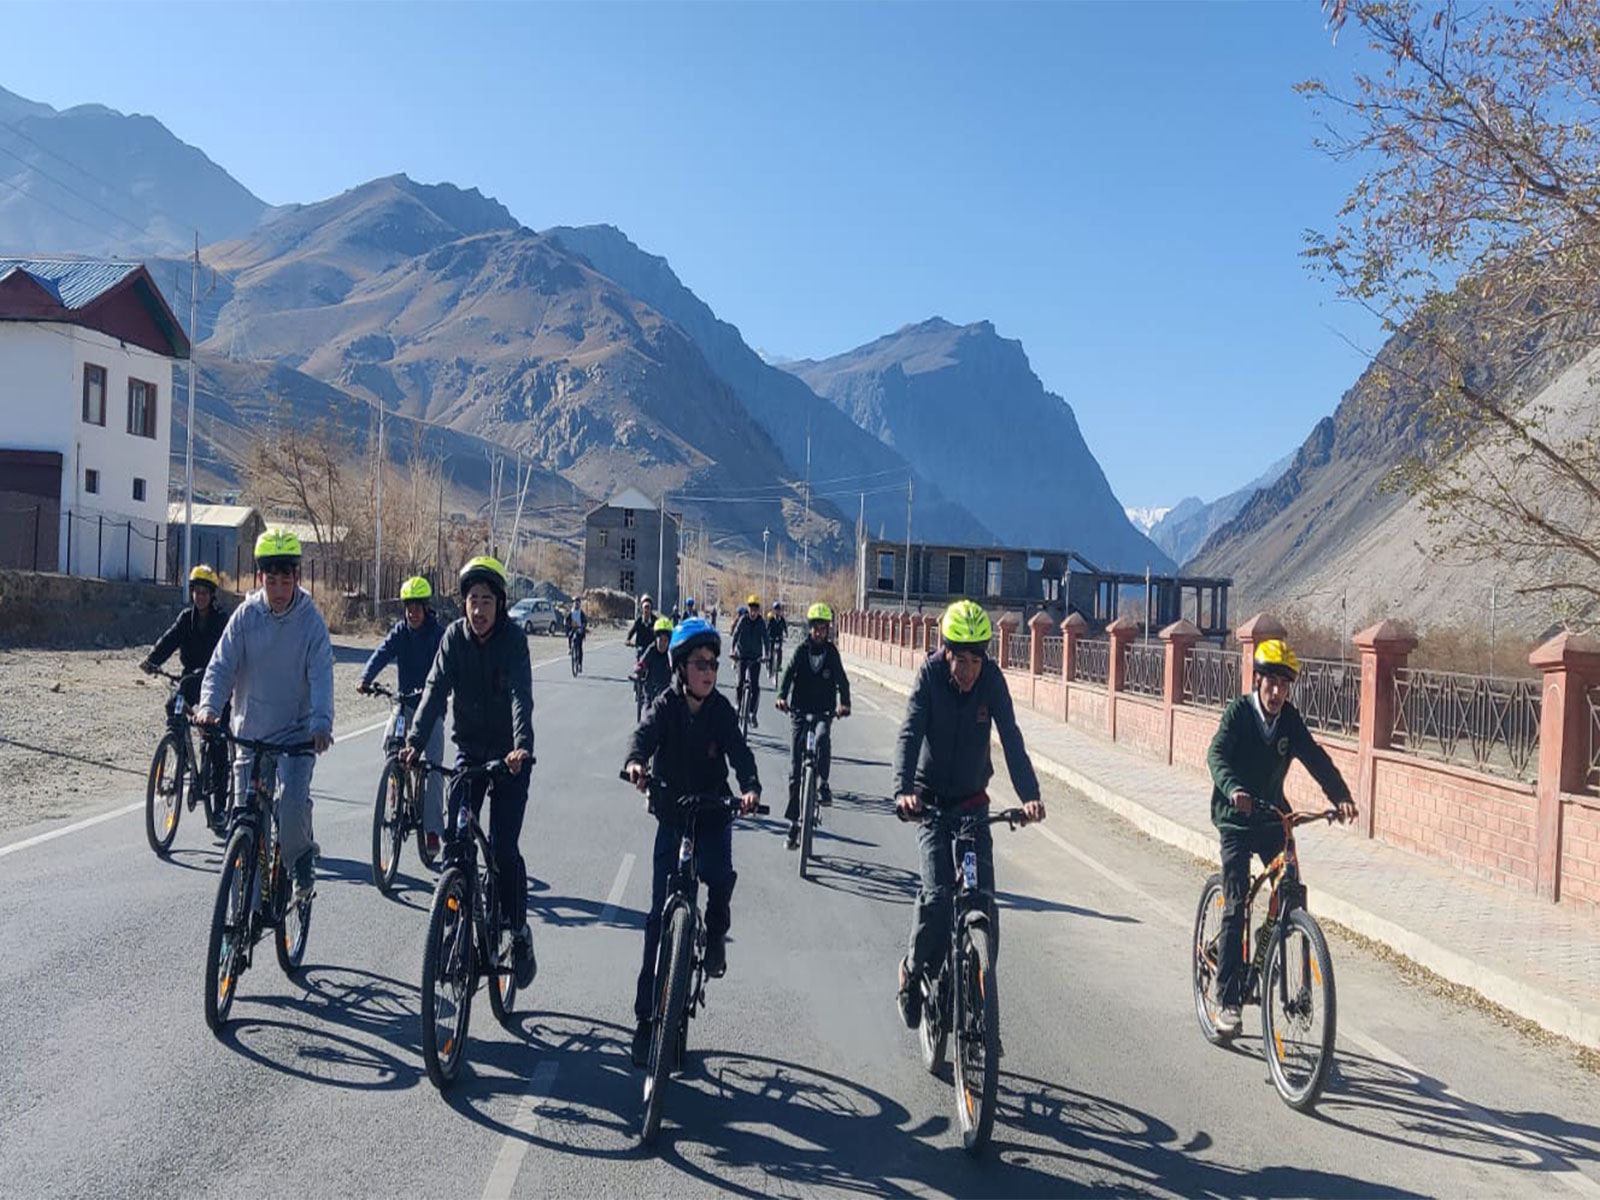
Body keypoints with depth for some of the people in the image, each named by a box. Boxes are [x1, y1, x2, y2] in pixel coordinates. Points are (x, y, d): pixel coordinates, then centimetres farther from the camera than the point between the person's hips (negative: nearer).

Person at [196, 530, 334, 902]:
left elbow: (321, 676, -17)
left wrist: (322, 722, -33)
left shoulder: (311, 621, -8)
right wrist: (209, 707, -26)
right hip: (250, 732, 3)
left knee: (293, 797, -25)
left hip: (297, 732, -3)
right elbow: (221, 665, -7)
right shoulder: (246, 616, -3)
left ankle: (300, 858, 5)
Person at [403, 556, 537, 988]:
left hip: (508, 755, -3)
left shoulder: (513, 639, -14)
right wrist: (415, 740, -29)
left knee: (503, 847, -8)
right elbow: (436, 688, -15)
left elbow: (521, 695, -26)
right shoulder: (454, 636, -5)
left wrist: (522, 746, -42)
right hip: (469, 750, 3)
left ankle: (518, 930, 10)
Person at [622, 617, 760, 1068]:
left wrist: (751, 787, -38)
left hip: (714, 811, 1)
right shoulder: (665, 706, -9)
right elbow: (645, 735, -28)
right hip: (672, 813, 0)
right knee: (660, 915, -1)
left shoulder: (721, 710, -5)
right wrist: (635, 762, -51)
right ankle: (647, 1019, 8)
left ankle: (715, 936, 6)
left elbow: (739, 752, -17)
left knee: (720, 875, -29)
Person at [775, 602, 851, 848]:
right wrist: (782, 696, -29)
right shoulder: (802, 650, 3)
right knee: (795, 768, 0)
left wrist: (844, 703, -25)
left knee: (822, 738, -35)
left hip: (823, 713, 0)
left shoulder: (831, 652, 4)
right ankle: (793, 821, 7)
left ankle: (823, 785, -17)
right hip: (800, 712, 0)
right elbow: (789, 673, -10)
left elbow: (842, 680, -6)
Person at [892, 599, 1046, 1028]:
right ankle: (915, 971, 9)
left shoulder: (991, 680, -10)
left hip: (973, 803, 2)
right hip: (931, 802, -2)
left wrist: (1029, 795, -33)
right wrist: (904, 789, -41)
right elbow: (910, 734, -25)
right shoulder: (930, 675, -15)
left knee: (984, 897, -5)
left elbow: (1011, 738, -18)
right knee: (938, 893, -16)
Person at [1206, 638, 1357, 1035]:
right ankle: (1228, 1000, -3)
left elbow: (1315, 758, -9)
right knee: (1235, 906, -9)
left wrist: (1341, 796, -27)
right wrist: (1233, 788, -45)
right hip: (1236, 818, -4)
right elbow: (1217, 754, -25)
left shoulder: (1289, 719, -1)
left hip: (1272, 816, 4)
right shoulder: (1238, 711, -12)